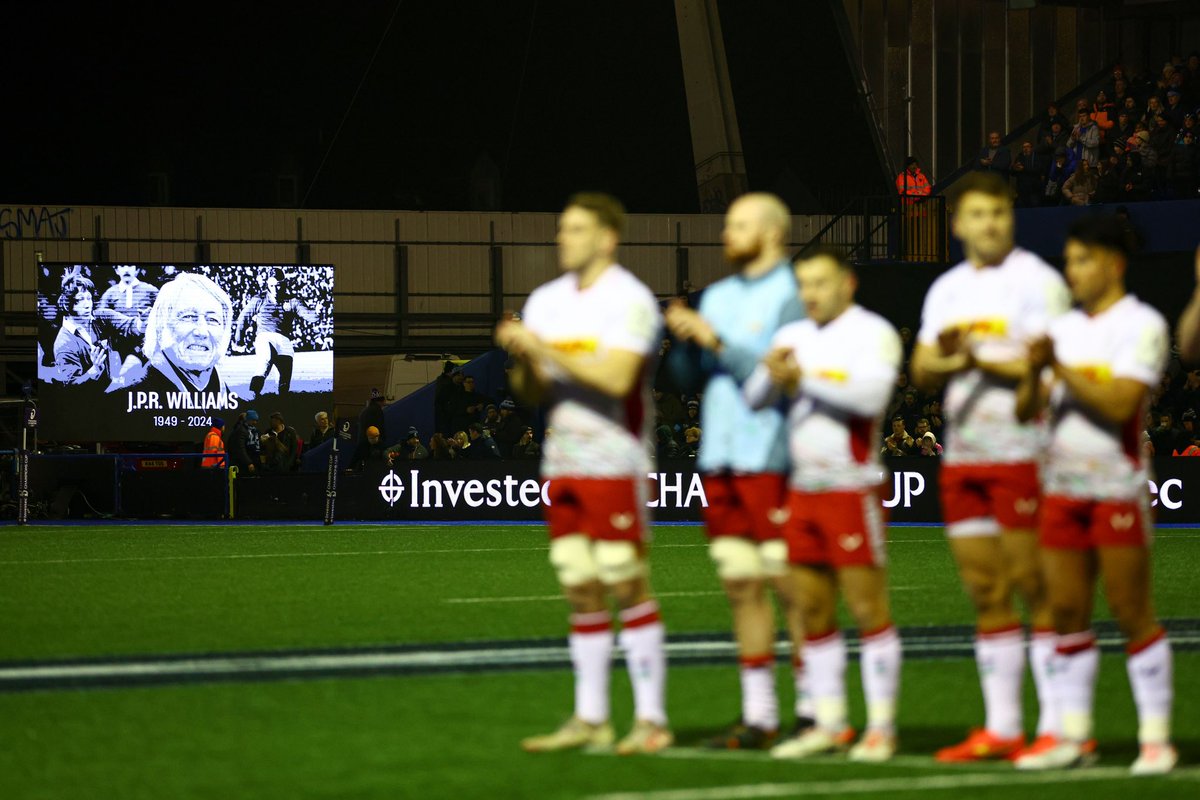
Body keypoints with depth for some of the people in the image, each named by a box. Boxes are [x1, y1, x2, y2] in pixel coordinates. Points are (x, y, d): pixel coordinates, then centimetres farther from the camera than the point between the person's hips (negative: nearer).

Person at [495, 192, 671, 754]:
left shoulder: (629, 301, -9)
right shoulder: (546, 301, 13)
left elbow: (615, 377, -21)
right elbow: (529, 391, 12)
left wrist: (546, 349, -18)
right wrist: (524, 361, -9)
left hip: (614, 464, -7)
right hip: (563, 467, 7)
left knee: (626, 586, -6)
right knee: (580, 591, 7)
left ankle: (651, 719, -2)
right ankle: (590, 718, 11)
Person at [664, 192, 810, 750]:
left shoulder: (791, 296, -6)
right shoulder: (718, 296, 17)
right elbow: (687, 378, 17)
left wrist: (718, 342, -15)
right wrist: (685, 339, -3)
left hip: (771, 462, -7)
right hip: (719, 461, 7)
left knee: (789, 585, -6)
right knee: (740, 584, 7)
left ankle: (811, 712, -2)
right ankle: (758, 715, 11)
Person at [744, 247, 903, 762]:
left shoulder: (873, 333, -4)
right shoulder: (793, 337, 15)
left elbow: (871, 394, -20)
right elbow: (755, 398, 7)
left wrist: (806, 379, -20)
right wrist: (771, 375, -14)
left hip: (852, 489, -7)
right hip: (803, 489, 7)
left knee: (867, 606, -7)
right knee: (812, 610, 7)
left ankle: (881, 726, -4)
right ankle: (829, 724, 13)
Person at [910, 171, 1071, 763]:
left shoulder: (1037, 281, -4)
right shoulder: (947, 290, 17)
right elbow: (922, 372, 11)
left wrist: (980, 360, -16)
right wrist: (943, 359, -10)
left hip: (1021, 454, -7)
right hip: (961, 457, 7)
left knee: (1037, 589, -7)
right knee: (985, 595, 8)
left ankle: (1058, 726, -6)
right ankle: (1000, 727, 12)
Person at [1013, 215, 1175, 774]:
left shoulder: (1142, 325, -3)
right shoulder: (1063, 329, 15)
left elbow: (1119, 403, -16)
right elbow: (1026, 410, 10)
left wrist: (1061, 368, -15)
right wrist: (1034, 371, -9)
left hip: (1117, 486, -6)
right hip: (1062, 486, 6)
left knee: (1132, 613, -6)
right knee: (1067, 613, 4)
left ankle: (1156, 738, -2)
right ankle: (1072, 736, 8)